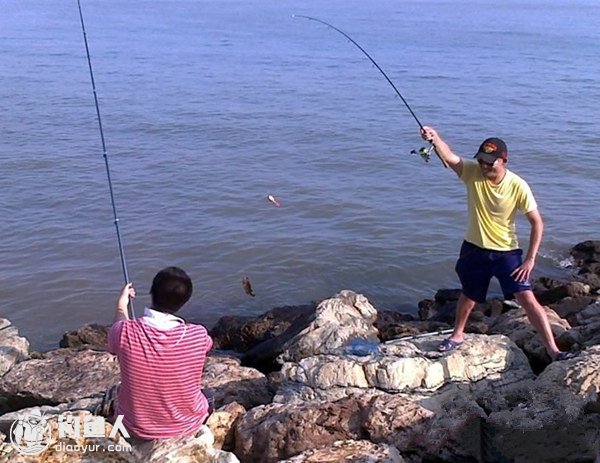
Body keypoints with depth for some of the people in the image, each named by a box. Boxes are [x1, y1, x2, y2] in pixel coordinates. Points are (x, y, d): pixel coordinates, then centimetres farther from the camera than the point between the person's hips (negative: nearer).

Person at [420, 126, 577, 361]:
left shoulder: (517, 186, -19)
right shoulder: (472, 172, -14)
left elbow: (537, 222, -12)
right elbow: (449, 157, -33)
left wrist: (530, 259, -16)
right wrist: (434, 138, -53)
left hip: (506, 252, -2)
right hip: (474, 249, 3)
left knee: (528, 299, -10)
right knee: (468, 296, 22)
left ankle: (553, 350, -2)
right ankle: (457, 335, 46)